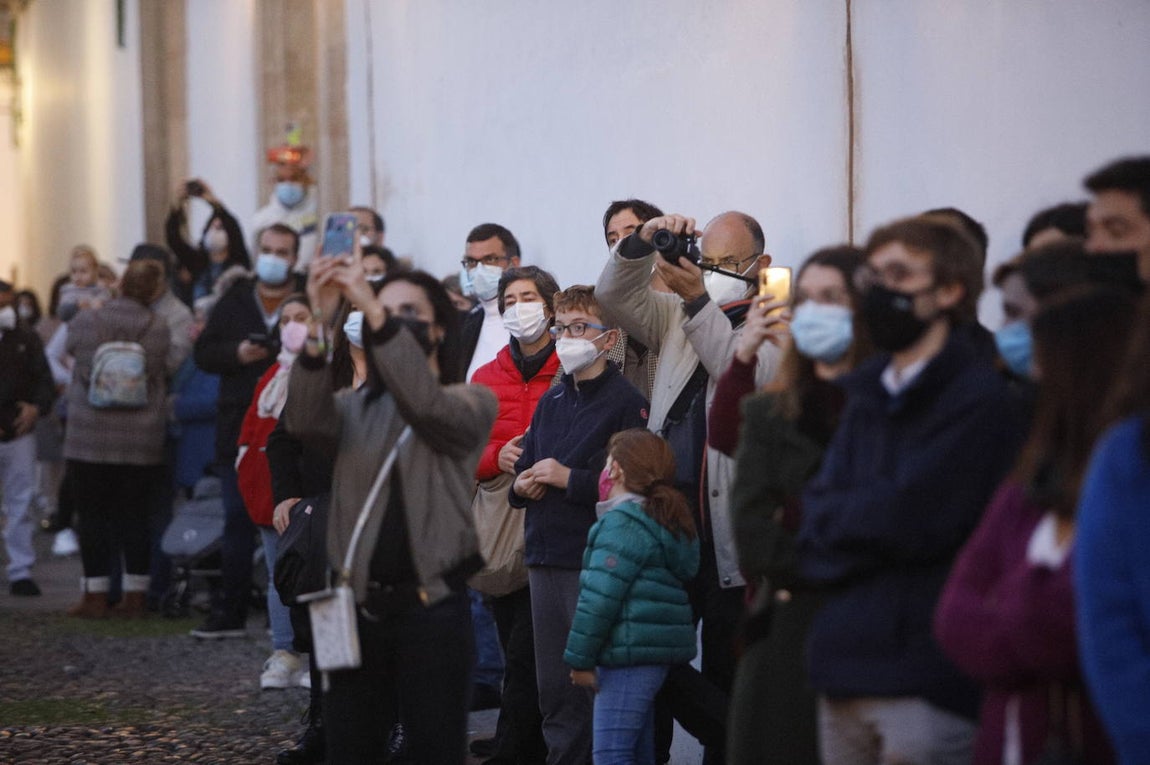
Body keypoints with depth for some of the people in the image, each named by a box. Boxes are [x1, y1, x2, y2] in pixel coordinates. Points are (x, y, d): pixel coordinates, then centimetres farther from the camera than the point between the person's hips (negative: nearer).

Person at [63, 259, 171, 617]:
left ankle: (96, 597, 5)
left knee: (93, 515, 5)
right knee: (135, 515, 8)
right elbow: (162, 374, -3)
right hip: (142, 439, 2)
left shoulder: (85, 322, -6)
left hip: (91, 436, -1)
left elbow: (87, 371, -5)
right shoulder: (158, 328, -4)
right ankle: (135, 596, 10)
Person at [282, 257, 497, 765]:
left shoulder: (472, 402, 2)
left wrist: (374, 309, -27)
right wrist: (317, 325, -24)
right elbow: (305, 421, -10)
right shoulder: (357, 406, 13)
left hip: (431, 608, -4)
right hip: (358, 605, 4)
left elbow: (426, 403, -21)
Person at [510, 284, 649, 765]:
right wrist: (523, 484, 2)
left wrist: (568, 478, -14)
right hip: (545, 559, 8)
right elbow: (523, 468, 24)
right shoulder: (550, 402, 18)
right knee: (553, 687, 10)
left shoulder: (626, 402, -7)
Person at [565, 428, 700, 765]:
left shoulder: (623, 523, -12)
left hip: (630, 650, -10)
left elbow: (600, 597, -17)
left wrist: (581, 658, -13)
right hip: (655, 650, 10)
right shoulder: (667, 519, 20)